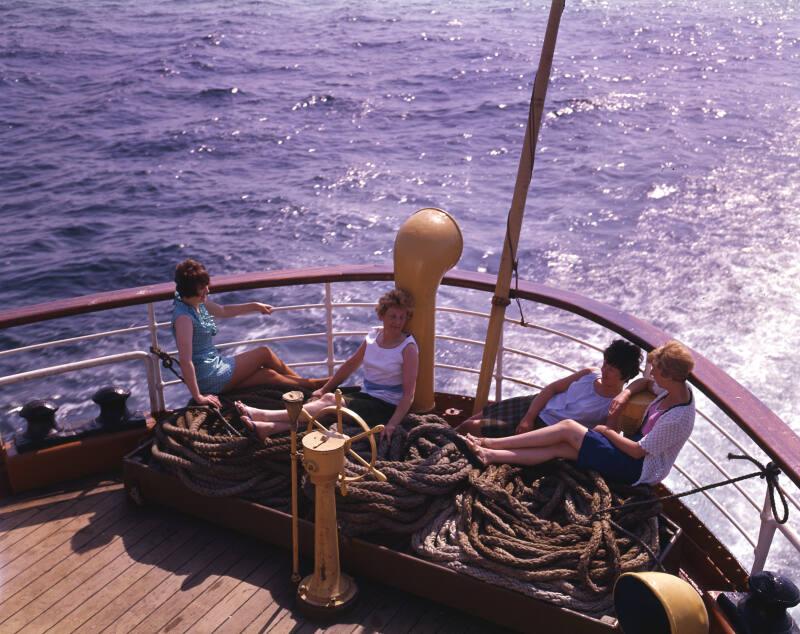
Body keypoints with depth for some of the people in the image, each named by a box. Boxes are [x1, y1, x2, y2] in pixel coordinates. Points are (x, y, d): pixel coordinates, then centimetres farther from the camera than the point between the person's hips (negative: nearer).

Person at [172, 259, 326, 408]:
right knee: (264, 353, -1)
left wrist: (254, 306, 25)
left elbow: (222, 311, 24)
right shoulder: (184, 317, -26)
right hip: (209, 379, -8)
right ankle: (308, 383, 16)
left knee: (269, 374, 7)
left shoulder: (198, 303, 3)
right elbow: (185, 360, -29)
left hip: (213, 365, 8)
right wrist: (198, 397, -29)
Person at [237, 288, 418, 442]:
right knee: (327, 397, -21)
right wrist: (323, 389, 18)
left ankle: (264, 415, -30)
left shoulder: (408, 347, -11)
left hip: (386, 407, -6)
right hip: (366, 398, 6)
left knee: (331, 400, -24)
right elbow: (350, 365, 19)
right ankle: (270, 427, -36)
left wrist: (392, 424, -26)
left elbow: (409, 393, -15)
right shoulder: (373, 336, 7)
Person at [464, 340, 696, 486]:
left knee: (568, 428, -14)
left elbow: (638, 451, -24)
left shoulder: (676, 419, -29)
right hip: (637, 452, 9)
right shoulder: (680, 387, -3)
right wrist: (626, 393, -5)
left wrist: (608, 432, -10)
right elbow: (645, 382, 17)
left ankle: (492, 443, -9)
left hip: (638, 469, -9)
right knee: (559, 448, -5)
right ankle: (491, 455, -6)